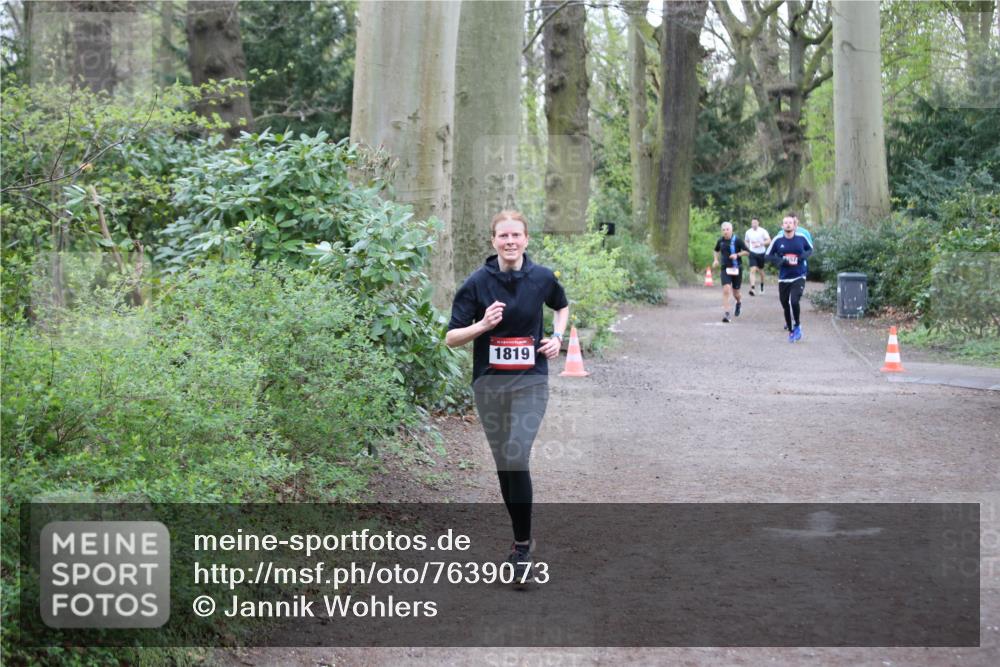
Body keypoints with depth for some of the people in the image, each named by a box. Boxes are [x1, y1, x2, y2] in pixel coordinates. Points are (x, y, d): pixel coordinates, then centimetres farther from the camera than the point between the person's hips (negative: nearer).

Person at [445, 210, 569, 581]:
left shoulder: (542, 278, -2)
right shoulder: (478, 282, -6)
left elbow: (562, 307, 22)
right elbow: (451, 338, -5)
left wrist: (558, 336, 4)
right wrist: (483, 324, -22)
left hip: (530, 381, -1)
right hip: (490, 383, 1)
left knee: (517, 458, -16)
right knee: (503, 465, 10)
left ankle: (522, 546, -6)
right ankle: (521, 536, 27)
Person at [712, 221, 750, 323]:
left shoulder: (737, 240, -9)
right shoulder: (720, 241, 3)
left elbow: (747, 252, -6)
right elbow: (717, 250, 24)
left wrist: (737, 255, -20)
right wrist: (716, 259, 8)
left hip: (736, 269, -2)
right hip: (725, 269, 2)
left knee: (735, 292, 9)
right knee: (726, 290, -16)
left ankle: (739, 303, 46)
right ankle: (726, 314, -16)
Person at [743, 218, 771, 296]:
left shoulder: (763, 231, -7)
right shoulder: (748, 232, 3)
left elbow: (769, 241, -9)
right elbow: (746, 241, 19)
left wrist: (760, 244, -21)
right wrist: (748, 247, 0)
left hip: (761, 253, -1)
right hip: (752, 253, 1)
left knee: (760, 270, 14)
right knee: (753, 270, -14)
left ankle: (762, 285, 40)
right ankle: (752, 288, -23)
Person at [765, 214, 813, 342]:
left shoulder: (801, 238, -2)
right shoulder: (777, 240, -3)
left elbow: (810, 249, 14)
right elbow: (768, 256, 3)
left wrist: (804, 256, -8)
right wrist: (780, 261, -15)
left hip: (799, 277, -2)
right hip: (783, 278, 2)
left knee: (794, 301, -21)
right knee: (785, 306, 8)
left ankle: (797, 325, 4)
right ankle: (791, 331, 28)